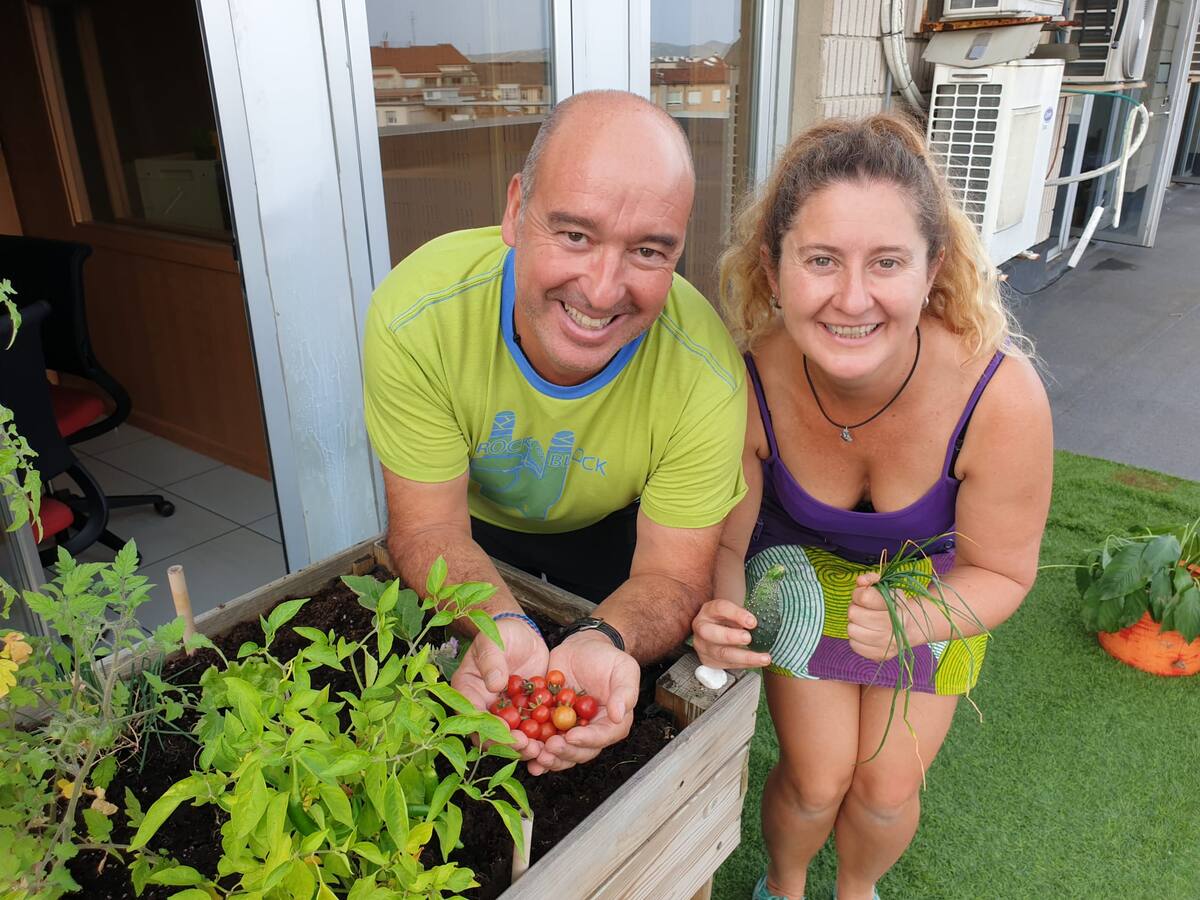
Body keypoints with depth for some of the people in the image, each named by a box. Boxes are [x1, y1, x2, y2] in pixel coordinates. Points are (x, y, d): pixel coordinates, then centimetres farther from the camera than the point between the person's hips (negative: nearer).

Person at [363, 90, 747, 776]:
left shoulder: (707, 376, -35)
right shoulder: (416, 314, -35)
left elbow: (672, 573, -28)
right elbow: (430, 525, -27)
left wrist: (603, 641, -51)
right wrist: (501, 626, -48)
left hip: (616, 527, 0)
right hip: (476, 524, 1)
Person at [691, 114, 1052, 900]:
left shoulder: (1002, 394, -35)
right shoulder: (751, 385, -34)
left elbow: (999, 571, -19)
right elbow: (722, 541, -18)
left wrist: (915, 620, -39)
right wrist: (721, 613, -40)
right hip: (801, 565, 0)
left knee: (886, 791, 9)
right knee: (815, 780, 4)